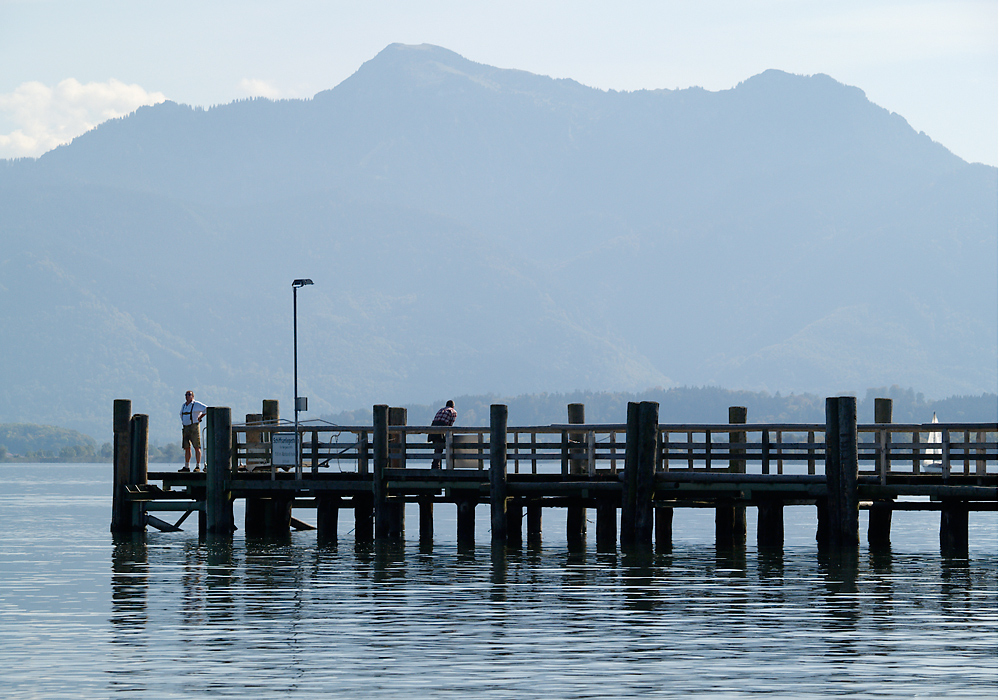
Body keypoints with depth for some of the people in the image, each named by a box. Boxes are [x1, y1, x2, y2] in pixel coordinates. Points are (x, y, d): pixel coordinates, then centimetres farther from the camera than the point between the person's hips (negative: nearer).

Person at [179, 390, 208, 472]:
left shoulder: (196, 404, -5)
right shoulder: (184, 405, 16)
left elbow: (207, 409, -12)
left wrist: (200, 418, -10)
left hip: (194, 427, -7)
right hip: (185, 428, 7)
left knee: (197, 447, -7)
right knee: (187, 448, 6)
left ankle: (198, 466, -8)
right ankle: (187, 467, 8)